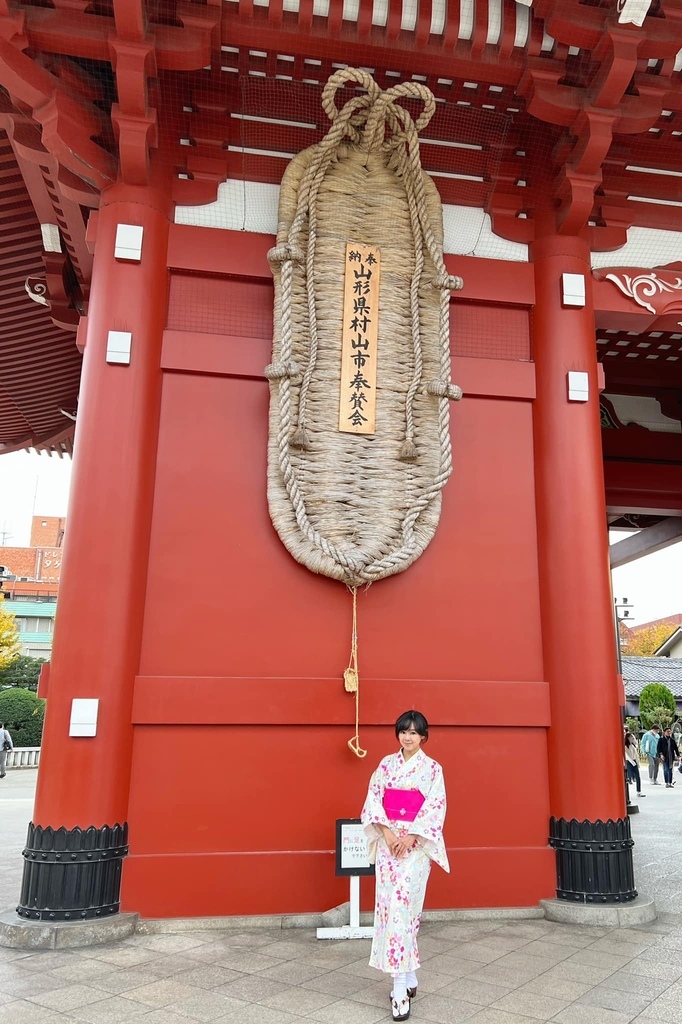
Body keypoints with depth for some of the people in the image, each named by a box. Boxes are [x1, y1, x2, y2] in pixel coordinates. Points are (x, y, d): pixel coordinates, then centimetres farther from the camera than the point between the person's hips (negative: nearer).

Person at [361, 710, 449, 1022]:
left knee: (401, 905, -11)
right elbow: (374, 800, 3)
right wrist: (386, 832, -10)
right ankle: (409, 978, 20)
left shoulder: (432, 768, -2)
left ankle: (400, 986, -6)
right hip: (388, 842, 4)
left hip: (416, 843, -4)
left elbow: (435, 807, -8)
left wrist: (410, 837, -15)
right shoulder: (386, 764, 7)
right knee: (390, 905, 5)